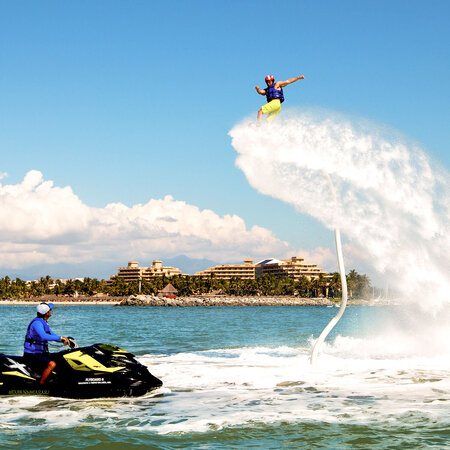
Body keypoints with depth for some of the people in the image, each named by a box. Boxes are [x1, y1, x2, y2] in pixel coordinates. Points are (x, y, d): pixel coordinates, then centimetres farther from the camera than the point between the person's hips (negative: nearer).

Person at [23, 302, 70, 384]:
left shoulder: (43, 322, 13)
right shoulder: (37, 322, -20)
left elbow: (52, 335, 21)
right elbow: (43, 336, -37)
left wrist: (64, 340, 6)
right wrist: (60, 337, -36)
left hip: (40, 353, 10)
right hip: (31, 355, -10)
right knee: (52, 364, -29)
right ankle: (41, 384, -21)